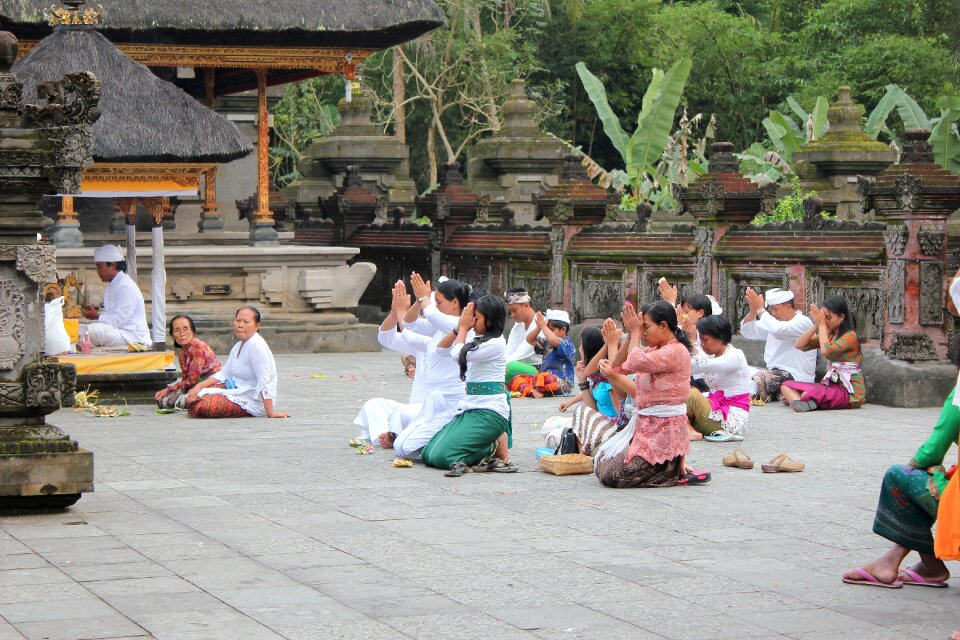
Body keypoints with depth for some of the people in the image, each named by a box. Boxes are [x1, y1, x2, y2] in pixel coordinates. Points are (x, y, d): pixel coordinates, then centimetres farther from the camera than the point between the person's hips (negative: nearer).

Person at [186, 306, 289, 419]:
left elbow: (264, 381, -22)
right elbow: (224, 374, 12)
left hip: (255, 400, -10)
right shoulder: (238, 346, 13)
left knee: (202, 404, -22)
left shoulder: (256, 346, -19)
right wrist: (199, 386, -2)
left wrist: (270, 413, -24)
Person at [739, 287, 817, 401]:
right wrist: (753, 310, -2)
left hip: (795, 377, -8)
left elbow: (779, 331, -28)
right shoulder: (774, 322, 18)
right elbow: (748, 332, 16)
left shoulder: (803, 322, -9)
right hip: (772, 371, 9)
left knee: (757, 377, -30)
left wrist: (760, 309, -18)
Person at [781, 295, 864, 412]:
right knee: (786, 386, -7)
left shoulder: (850, 336, -11)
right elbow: (800, 345, 7)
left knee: (809, 393, -35)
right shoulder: (829, 335, 13)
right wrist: (816, 325, -4)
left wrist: (822, 324, -16)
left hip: (850, 392, -8)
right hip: (832, 385, 8)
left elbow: (826, 351, -28)